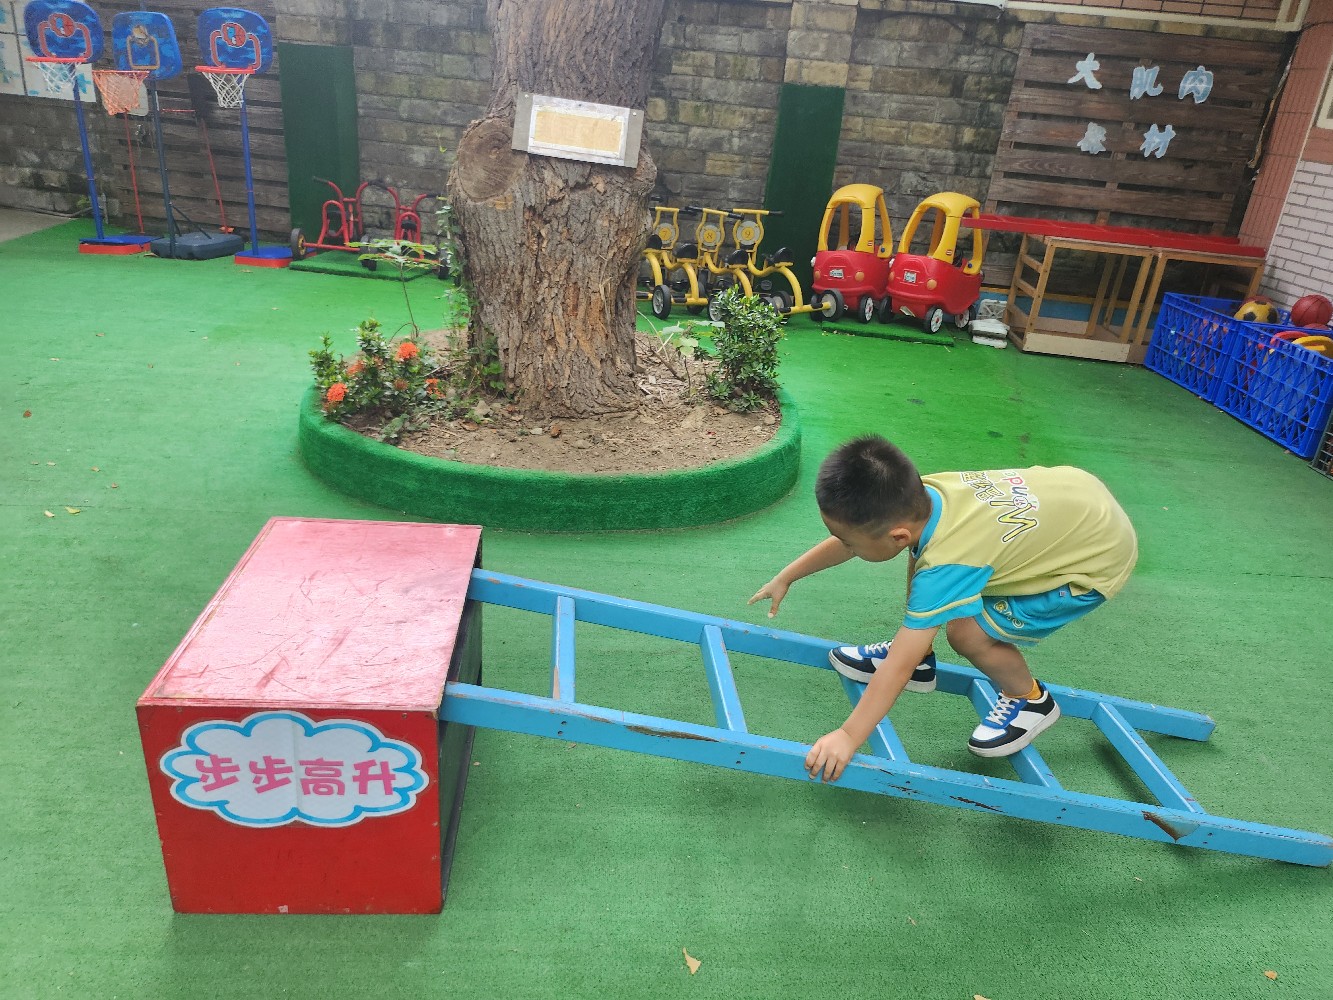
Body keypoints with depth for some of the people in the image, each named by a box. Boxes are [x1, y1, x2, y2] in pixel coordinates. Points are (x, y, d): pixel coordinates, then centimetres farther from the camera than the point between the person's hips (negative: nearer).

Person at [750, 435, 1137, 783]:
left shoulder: (944, 566, -35)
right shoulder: (916, 494, -17)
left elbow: (900, 664, -32)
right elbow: (849, 538, 1)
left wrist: (848, 736, -29)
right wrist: (786, 577, 8)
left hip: (1101, 557, -8)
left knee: (967, 632, -17)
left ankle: (1030, 699, 12)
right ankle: (919, 659, 20)